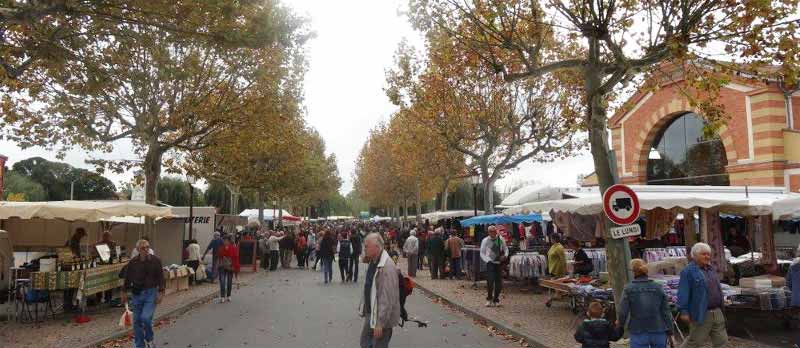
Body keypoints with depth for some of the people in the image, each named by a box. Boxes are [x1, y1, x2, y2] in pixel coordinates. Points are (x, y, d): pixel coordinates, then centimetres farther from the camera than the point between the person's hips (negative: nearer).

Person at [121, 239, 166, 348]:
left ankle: (149, 339, 12)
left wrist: (161, 293, -8)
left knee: (146, 317, -16)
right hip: (136, 294, 3)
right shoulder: (132, 263, -2)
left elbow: (161, 278, -4)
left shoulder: (155, 261, -7)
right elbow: (126, 278, 10)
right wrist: (124, 292, 12)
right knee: (137, 321, 7)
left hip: (151, 293, -3)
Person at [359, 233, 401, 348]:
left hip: (382, 318, -9)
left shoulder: (387, 267, -27)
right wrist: (364, 309, 18)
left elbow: (387, 298, -28)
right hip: (370, 314, 9)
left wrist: (380, 323, -26)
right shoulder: (372, 262, 4)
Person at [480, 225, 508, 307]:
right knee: (490, 281, -13)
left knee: (499, 282, 5)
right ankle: (489, 299, 8)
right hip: (490, 263, -3)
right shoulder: (485, 241, -3)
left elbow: (506, 249, 15)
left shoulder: (500, 240, 3)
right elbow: (482, 253, 0)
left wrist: (505, 255, -5)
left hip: (499, 263, 3)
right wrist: (488, 261, -13)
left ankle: (496, 300, 21)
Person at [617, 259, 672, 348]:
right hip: (658, 331, 2)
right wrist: (669, 329, 7)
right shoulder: (658, 287, -1)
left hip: (638, 332, -2)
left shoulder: (628, 289, -8)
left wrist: (620, 322, 11)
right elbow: (666, 311, 0)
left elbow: (623, 311, -9)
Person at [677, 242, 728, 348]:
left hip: (717, 313, 8)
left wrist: (720, 307, 23)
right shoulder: (688, 271, -11)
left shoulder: (711, 269, 14)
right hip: (701, 314, -8)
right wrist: (684, 311, -21)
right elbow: (683, 293, -17)